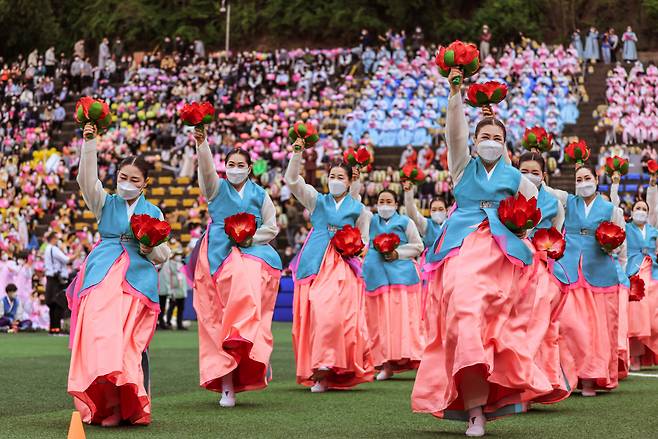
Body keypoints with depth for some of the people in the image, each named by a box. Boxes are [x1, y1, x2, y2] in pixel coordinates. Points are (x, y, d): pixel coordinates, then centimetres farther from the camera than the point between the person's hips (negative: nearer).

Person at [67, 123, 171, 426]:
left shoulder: (154, 213, 16)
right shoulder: (104, 204, 14)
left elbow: (164, 254, 17)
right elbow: (86, 179, -3)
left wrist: (152, 250, -6)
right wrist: (89, 143, -12)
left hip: (138, 278, 1)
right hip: (103, 275, 0)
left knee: (133, 341, -7)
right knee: (100, 335, -15)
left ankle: (135, 406, -4)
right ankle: (107, 405, -17)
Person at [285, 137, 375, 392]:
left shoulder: (358, 208, 14)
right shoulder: (317, 200, 15)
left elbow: (363, 241, 20)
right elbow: (292, 180, 3)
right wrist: (297, 154, -9)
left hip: (342, 266, -1)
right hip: (315, 263, 1)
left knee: (333, 313, -16)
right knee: (312, 314, -6)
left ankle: (325, 372, -15)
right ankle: (319, 371, 0)